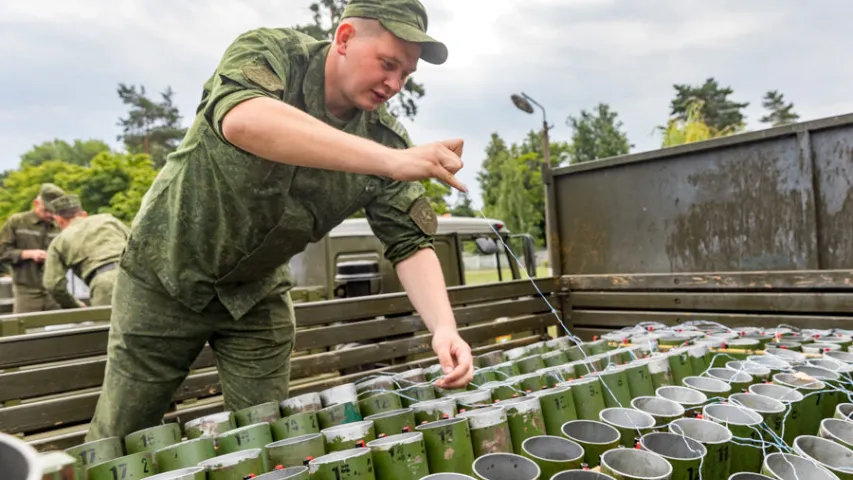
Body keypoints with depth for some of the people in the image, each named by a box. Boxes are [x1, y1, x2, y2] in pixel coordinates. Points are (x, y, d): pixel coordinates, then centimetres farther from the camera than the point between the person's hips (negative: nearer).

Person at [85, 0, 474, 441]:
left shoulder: (383, 138, -12)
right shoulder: (267, 53, -21)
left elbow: (410, 241, -13)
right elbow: (242, 121, -43)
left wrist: (444, 327, -30)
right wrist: (390, 162, -50)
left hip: (257, 293, 3)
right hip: (166, 274, -2)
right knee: (120, 439, 10)